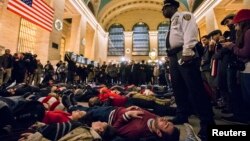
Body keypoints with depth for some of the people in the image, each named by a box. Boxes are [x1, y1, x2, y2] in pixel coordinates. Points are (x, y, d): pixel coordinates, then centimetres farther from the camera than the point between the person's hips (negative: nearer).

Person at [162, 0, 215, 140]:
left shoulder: (184, 15, 4)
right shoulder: (172, 22, 30)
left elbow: (190, 32, -14)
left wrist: (187, 52, -25)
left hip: (184, 55, -9)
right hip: (174, 57, 10)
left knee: (196, 89, -10)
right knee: (178, 88, 10)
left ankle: (207, 122, 0)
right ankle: (182, 116, 21)